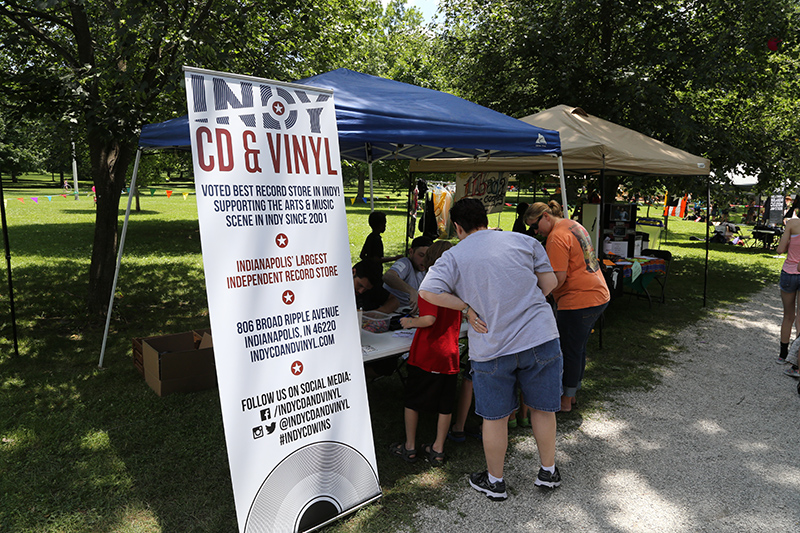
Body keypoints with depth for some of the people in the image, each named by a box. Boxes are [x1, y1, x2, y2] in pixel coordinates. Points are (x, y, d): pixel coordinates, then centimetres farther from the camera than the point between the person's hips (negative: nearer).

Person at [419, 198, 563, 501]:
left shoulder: (454, 257, -2)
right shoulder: (524, 241, 4)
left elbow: (428, 291, -14)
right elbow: (549, 282, 6)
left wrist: (467, 308, -7)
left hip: (492, 347, -2)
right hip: (541, 338, 2)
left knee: (495, 417, 13)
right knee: (543, 408, 18)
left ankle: (494, 481, 30)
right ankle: (548, 472, 36)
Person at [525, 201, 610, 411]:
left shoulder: (556, 237, -18)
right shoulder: (574, 225, 12)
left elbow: (559, 278, -22)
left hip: (579, 302, -10)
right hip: (599, 295, 10)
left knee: (571, 351, 3)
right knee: (579, 347, 20)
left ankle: (566, 400, 16)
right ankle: (573, 391, 33)